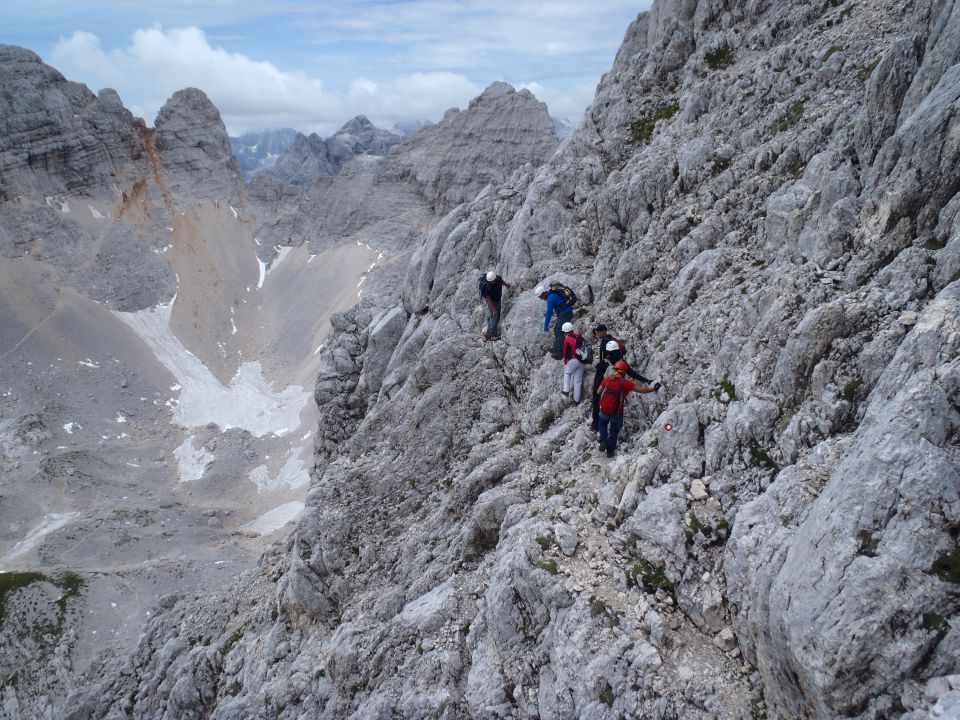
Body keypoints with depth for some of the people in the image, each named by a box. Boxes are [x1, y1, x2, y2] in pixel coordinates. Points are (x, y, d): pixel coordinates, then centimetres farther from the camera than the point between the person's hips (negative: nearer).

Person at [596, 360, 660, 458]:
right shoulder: (626, 383, -15)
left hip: (604, 409, 2)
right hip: (617, 412, -2)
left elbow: (598, 392, -2)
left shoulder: (607, 378, -9)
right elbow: (641, 390, -13)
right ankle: (610, 451, 27)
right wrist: (653, 389, 2)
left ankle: (603, 441, 9)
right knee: (614, 430, 20)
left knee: (603, 424, 30)